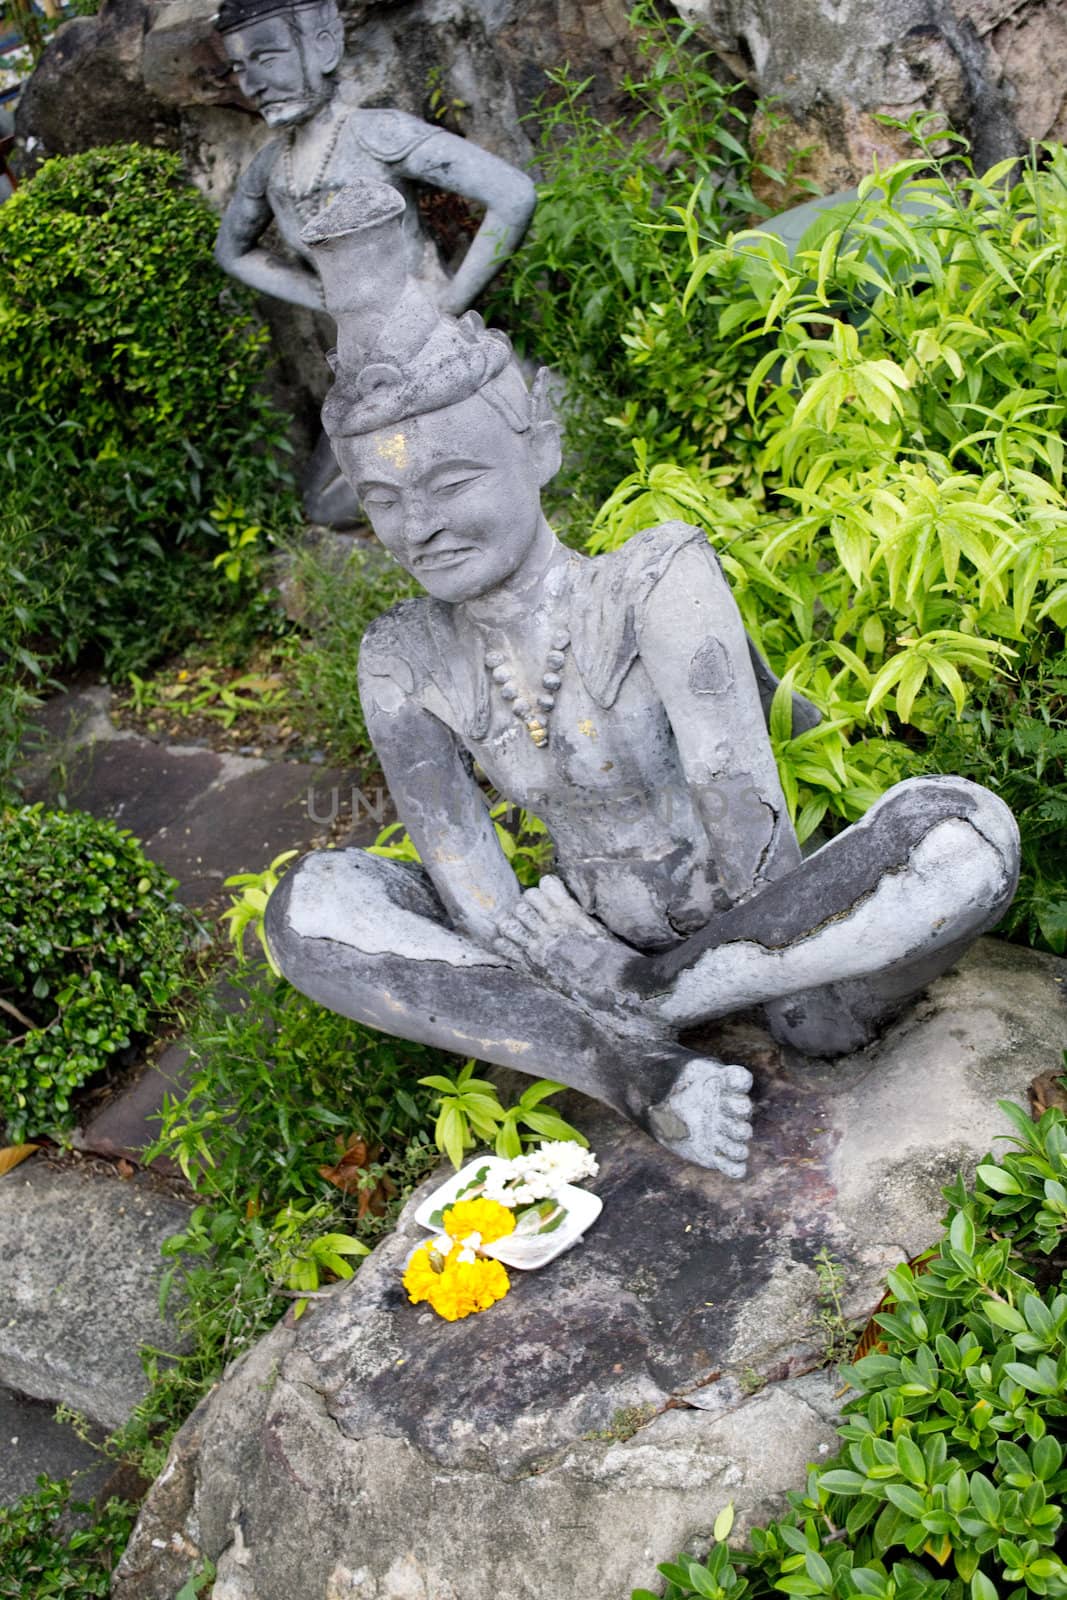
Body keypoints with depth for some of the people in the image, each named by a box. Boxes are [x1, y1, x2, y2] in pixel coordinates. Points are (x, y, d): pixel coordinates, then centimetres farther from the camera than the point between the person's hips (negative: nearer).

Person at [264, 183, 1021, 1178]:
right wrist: (645, 1070, -23)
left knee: (968, 834, -33)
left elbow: (746, 808, -25)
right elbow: (471, 894, -15)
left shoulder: (660, 577, -21)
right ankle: (644, 1076, -26)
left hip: (754, 925, -2)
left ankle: (646, 1002, -20)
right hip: (592, 944, 3)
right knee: (306, 909, -19)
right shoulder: (407, 664, -10)